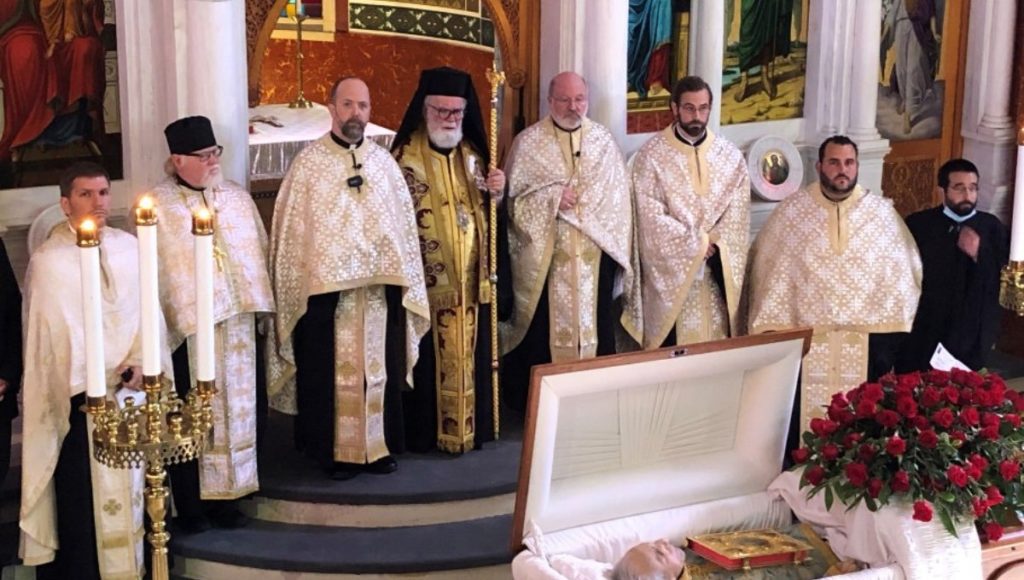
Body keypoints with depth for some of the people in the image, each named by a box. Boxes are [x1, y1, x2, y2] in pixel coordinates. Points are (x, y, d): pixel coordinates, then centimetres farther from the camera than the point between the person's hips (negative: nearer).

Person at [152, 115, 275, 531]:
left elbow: (260, 252, 16)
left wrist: (259, 304, 11)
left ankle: (224, 496, 20)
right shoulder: (157, 205, -4)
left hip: (236, 324, 5)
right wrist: (162, 322, -10)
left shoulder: (238, 197, 11)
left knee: (235, 410, 8)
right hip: (185, 326, -5)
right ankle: (190, 505, 12)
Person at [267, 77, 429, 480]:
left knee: (379, 368, 9)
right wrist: (297, 288, -5)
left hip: (381, 286, 3)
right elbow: (290, 227, -1)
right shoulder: (309, 162, -2)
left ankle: (378, 445, 21)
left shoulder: (383, 161, 7)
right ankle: (335, 451, 14)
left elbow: (405, 221, 10)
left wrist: (406, 283, 6)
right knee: (332, 371, 3)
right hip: (326, 287, -3)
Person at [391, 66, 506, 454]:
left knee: (471, 355, 10)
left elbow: (487, 213, 17)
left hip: (471, 277, 5)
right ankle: (427, 433, 9)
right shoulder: (406, 156, -7)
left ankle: (473, 428, 20)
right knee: (430, 357, -1)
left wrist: (497, 192, -4)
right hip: (428, 278, -5)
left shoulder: (471, 152, 11)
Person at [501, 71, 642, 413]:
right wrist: (553, 197, -19)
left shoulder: (603, 141, 6)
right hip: (546, 256, -2)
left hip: (594, 256, 2)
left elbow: (617, 199, 6)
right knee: (546, 328, 2)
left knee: (595, 326, 7)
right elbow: (515, 196, -4)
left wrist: (616, 250, -2)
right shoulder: (528, 142, -1)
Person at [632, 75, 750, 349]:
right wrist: (699, 244, -13)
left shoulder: (730, 155, 6)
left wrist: (713, 248, -11)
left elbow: (736, 216, 3)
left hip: (717, 273, 3)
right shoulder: (652, 154, -6)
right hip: (671, 269, -3)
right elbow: (651, 216, -11)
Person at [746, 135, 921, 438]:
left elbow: (901, 273, 4)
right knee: (802, 415, 4)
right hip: (803, 336, -1)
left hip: (867, 337, 1)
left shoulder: (882, 212, 3)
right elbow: (771, 270, 1)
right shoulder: (791, 211, 1)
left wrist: (892, 333, -2)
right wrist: (771, 331, -4)